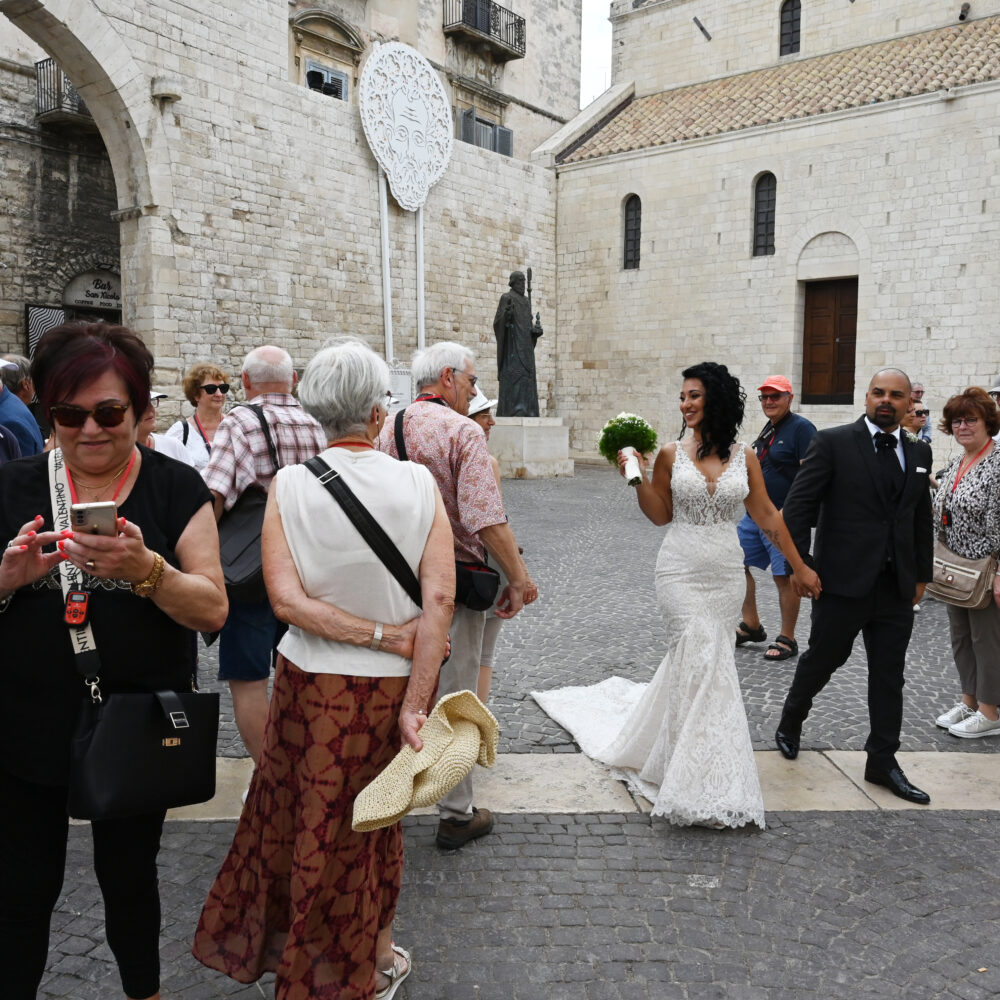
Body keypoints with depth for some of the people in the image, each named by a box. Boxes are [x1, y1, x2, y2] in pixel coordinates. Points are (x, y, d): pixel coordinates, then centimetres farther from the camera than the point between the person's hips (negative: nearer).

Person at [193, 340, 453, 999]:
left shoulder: (289, 486, -12)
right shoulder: (419, 483, -12)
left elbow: (287, 599, -19)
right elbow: (440, 600, -18)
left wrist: (380, 635, -15)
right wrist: (415, 705, -16)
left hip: (315, 683, 0)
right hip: (396, 682, 1)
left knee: (307, 814, 21)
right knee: (372, 821, 22)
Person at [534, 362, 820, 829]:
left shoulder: (744, 457, 3)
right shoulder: (671, 454, -1)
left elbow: (768, 517, 7)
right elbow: (661, 515, 5)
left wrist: (800, 567, 8)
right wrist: (637, 478, -8)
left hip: (726, 573, 3)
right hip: (681, 570, -2)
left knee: (689, 659, 10)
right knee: (702, 660, -9)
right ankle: (707, 785, 2)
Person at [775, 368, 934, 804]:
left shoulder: (919, 453, 9)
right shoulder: (833, 443, -7)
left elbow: (922, 518, 15)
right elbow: (798, 505, -9)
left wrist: (921, 574, 13)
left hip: (897, 588, 4)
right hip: (844, 583, -4)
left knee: (889, 676, 10)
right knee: (821, 660, 11)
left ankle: (882, 762, 22)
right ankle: (790, 724, 36)